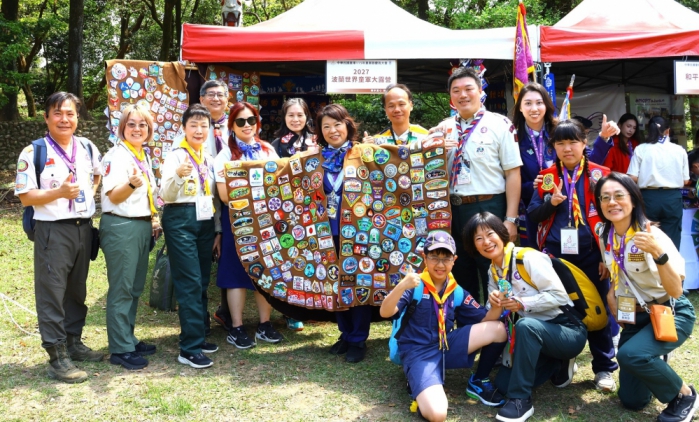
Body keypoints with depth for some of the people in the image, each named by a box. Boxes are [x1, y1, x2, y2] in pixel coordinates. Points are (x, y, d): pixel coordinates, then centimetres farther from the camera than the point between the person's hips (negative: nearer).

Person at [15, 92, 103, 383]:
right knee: (52, 293, -2)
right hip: (53, 230, -5)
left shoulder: (87, 148, 7)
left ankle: (73, 342, 30)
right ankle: (57, 358, 6)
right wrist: (59, 192, -25)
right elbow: (25, 196, -11)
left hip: (83, 227, 6)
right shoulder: (33, 153, -8)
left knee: (77, 290, 16)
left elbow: (99, 174, 27)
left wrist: (91, 191, 10)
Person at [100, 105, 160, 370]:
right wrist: (132, 183, -35)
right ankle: (120, 349, 5)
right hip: (121, 227, -8)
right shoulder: (116, 156, -10)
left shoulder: (143, 156, 15)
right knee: (121, 289, -3)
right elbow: (113, 195, -17)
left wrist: (154, 219, 15)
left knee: (135, 287, 14)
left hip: (143, 226, 9)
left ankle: (129, 339, 25)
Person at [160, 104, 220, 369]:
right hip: (181, 220, -7)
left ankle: (199, 337, 22)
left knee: (202, 283, 10)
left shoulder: (209, 158, 14)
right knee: (190, 284, -9)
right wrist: (177, 176, -34)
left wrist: (218, 230, 18)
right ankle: (189, 349, -5)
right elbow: (166, 195, -14)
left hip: (205, 221, 7)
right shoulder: (176, 156, -6)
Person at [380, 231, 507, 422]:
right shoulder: (415, 286, -8)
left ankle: (478, 383, 10)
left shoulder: (457, 292, 8)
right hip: (418, 352, -5)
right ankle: (419, 386, 6)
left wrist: (497, 306, -16)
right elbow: (385, 313, -22)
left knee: (498, 329, -11)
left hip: (448, 346, 6)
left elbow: (486, 320, 7)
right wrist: (402, 286, -39)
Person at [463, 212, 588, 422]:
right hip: (536, 335, 8)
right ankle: (558, 364, 16)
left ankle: (520, 399, -25)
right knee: (502, 384, -6)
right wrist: (495, 303, -16)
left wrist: (523, 303, -27)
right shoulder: (493, 271, 7)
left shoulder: (528, 258, -16)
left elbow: (560, 295, -19)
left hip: (569, 330, -8)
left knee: (526, 325, -38)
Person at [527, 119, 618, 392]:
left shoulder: (599, 175, 0)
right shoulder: (546, 177, 7)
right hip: (555, 255, 2)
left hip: (590, 255, -2)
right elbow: (532, 215, 5)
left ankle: (604, 368, 18)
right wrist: (551, 202, -15)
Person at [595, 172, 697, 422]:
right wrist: (612, 294, -1)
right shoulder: (606, 238, -4)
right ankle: (657, 367, 38)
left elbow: (675, 291, -32)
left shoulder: (652, 235, -22)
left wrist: (658, 253, -45)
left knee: (630, 355, -36)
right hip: (634, 317, 6)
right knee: (632, 400, 7)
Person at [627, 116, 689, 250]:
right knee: (672, 241, 5)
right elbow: (685, 180, 3)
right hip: (672, 198, 1)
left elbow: (633, 178, -9)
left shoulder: (641, 149, -2)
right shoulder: (679, 150, 3)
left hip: (649, 197, -1)